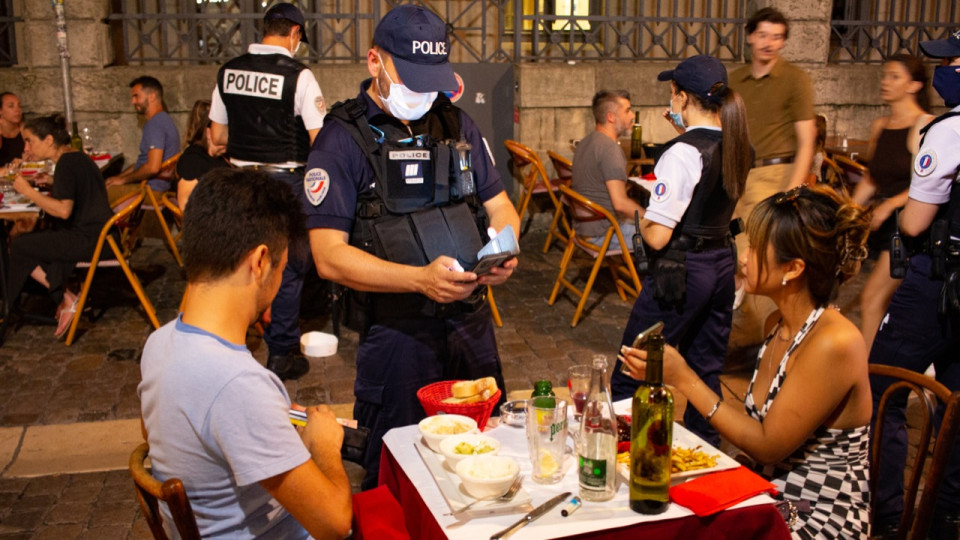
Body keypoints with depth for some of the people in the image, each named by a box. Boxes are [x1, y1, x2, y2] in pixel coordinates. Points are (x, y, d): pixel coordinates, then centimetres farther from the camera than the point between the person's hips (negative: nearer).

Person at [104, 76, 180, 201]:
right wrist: (118, 176, 14)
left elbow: (152, 167, -27)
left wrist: (123, 179, -12)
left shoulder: (155, 124, -17)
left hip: (152, 190, -10)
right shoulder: (163, 119, 17)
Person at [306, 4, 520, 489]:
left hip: (473, 322, 5)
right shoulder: (343, 139, -7)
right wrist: (420, 278, -26)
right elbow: (329, 256, -14)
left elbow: (499, 205, 15)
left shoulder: (456, 125, 9)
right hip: (396, 334, -5)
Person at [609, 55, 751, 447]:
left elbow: (657, 236, -23)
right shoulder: (736, 147, 3)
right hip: (723, 264, 9)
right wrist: (685, 131, 16)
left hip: (681, 271, -8)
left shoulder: (682, 153, -20)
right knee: (706, 370, 20)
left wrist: (640, 216, 0)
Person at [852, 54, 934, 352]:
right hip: (882, 221, 7)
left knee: (872, 296, -13)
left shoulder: (925, 126, -9)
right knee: (892, 300, 12)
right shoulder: (879, 126, 12)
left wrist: (889, 205, -23)